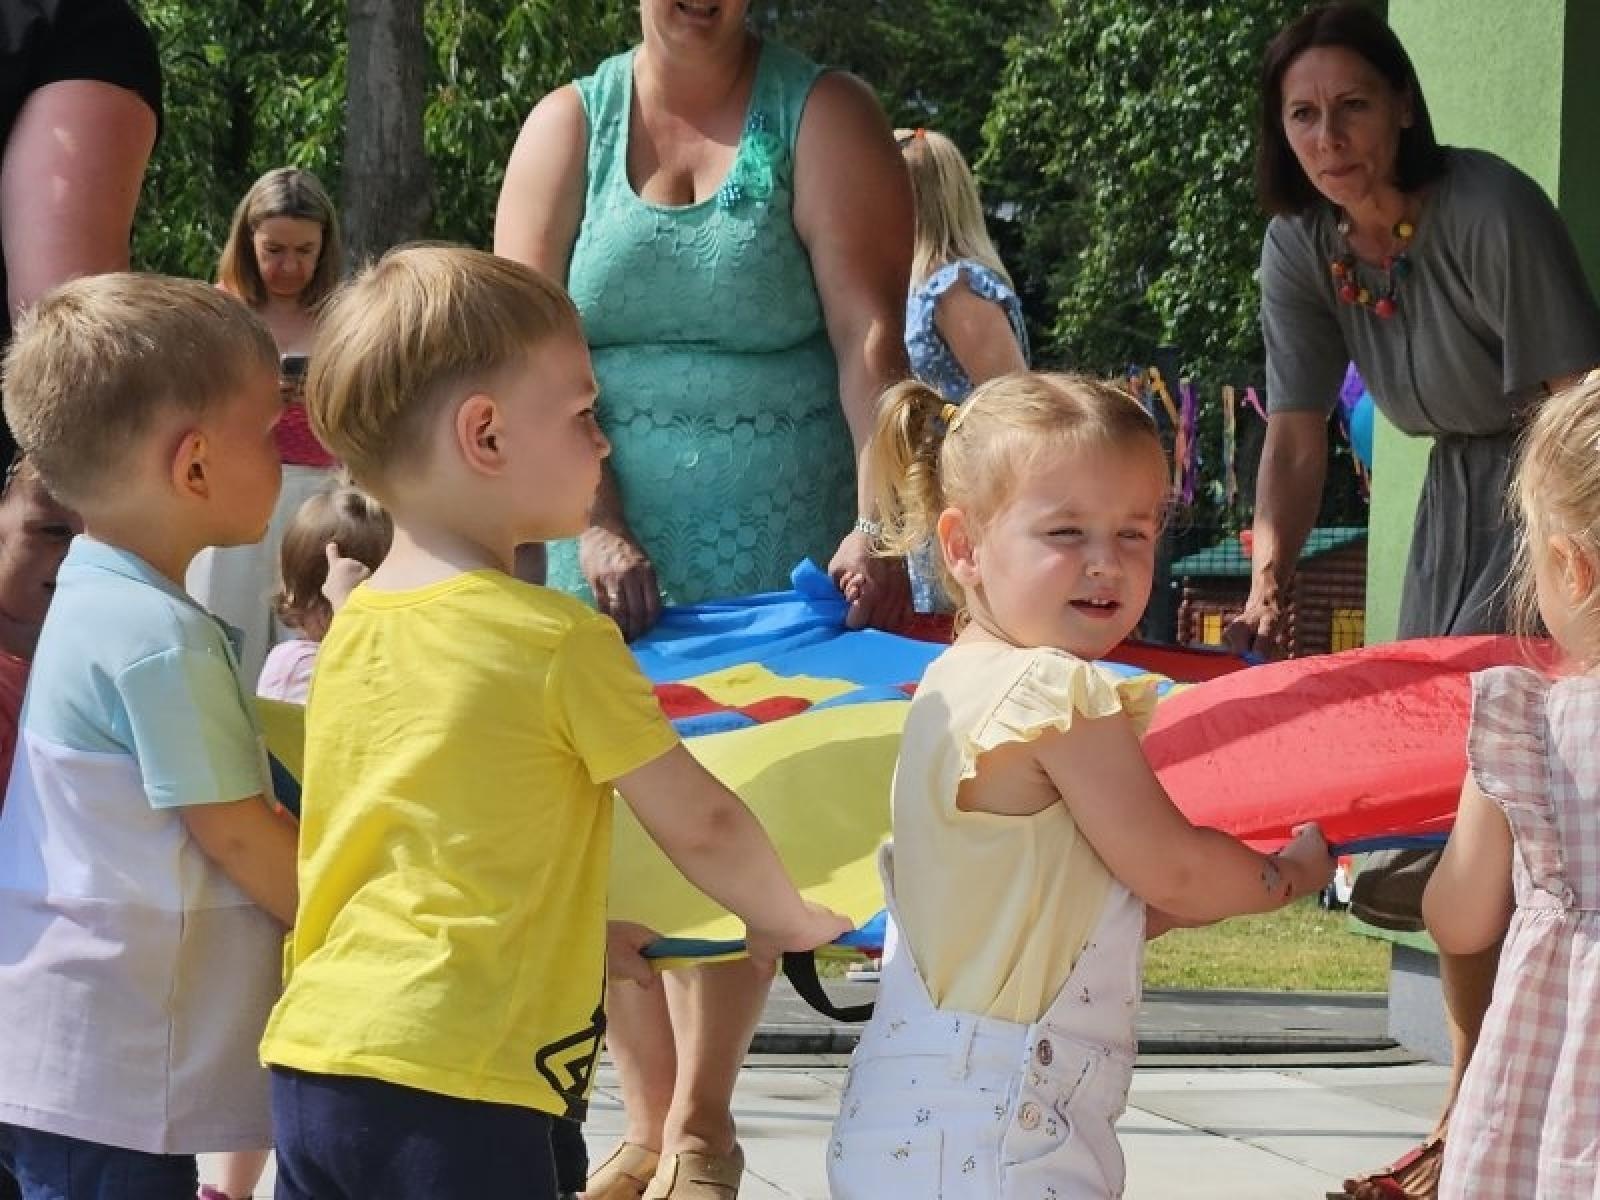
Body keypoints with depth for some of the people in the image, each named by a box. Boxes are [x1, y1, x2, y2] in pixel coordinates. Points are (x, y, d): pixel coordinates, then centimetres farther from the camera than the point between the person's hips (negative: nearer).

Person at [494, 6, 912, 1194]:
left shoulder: (821, 115, 1)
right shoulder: (571, 124, 6)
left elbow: (869, 337, -9)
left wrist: (878, 522, -21)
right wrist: (594, 527, -13)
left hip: (775, 549, -2)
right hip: (607, 540, 2)